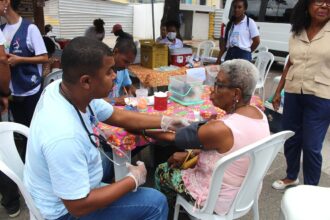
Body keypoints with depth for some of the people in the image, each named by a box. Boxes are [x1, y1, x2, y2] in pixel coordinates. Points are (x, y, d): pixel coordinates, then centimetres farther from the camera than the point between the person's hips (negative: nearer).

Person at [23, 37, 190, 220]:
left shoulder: (68, 89, -13)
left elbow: (118, 116, 0)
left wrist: (165, 122, -2)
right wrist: (133, 180, -19)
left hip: (72, 180, 8)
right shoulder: (65, 136, -38)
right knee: (156, 202, -7)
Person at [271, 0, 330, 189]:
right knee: (290, 139, 14)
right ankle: (291, 177, 37)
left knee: (311, 146, 1)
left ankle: (310, 188, 23)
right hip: (293, 94, 4)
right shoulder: (297, 33, 8)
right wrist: (278, 91, 13)